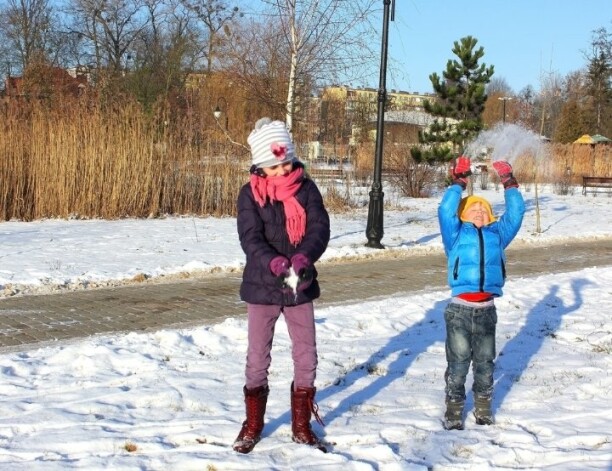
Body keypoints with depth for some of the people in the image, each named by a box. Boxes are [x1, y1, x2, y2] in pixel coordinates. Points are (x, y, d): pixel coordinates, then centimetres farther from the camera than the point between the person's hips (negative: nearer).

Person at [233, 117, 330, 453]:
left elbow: (319, 228, -11)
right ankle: (253, 425, 23)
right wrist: (276, 264, -34)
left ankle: (302, 426, 23)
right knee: (257, 358, 7)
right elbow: (251, 238, -15)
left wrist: (302, 259, -30)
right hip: (262, 286, -2)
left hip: (300, 285, 2)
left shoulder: (306, 188, -1)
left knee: (306, 356, 7)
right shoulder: (251, 193, -6)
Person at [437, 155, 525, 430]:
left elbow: (515, 213, 12)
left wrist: (509, 184, 9)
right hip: (460, 309, -3)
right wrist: (458, 183, -5)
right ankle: (454, 410, 10)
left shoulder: (497, 234, 16)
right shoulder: (456, 234, 8)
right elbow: (446, 211, -5)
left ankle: (483, 407, 25)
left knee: (485, 361, 12)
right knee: (458, 361, 0)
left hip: (487, 310, 3)